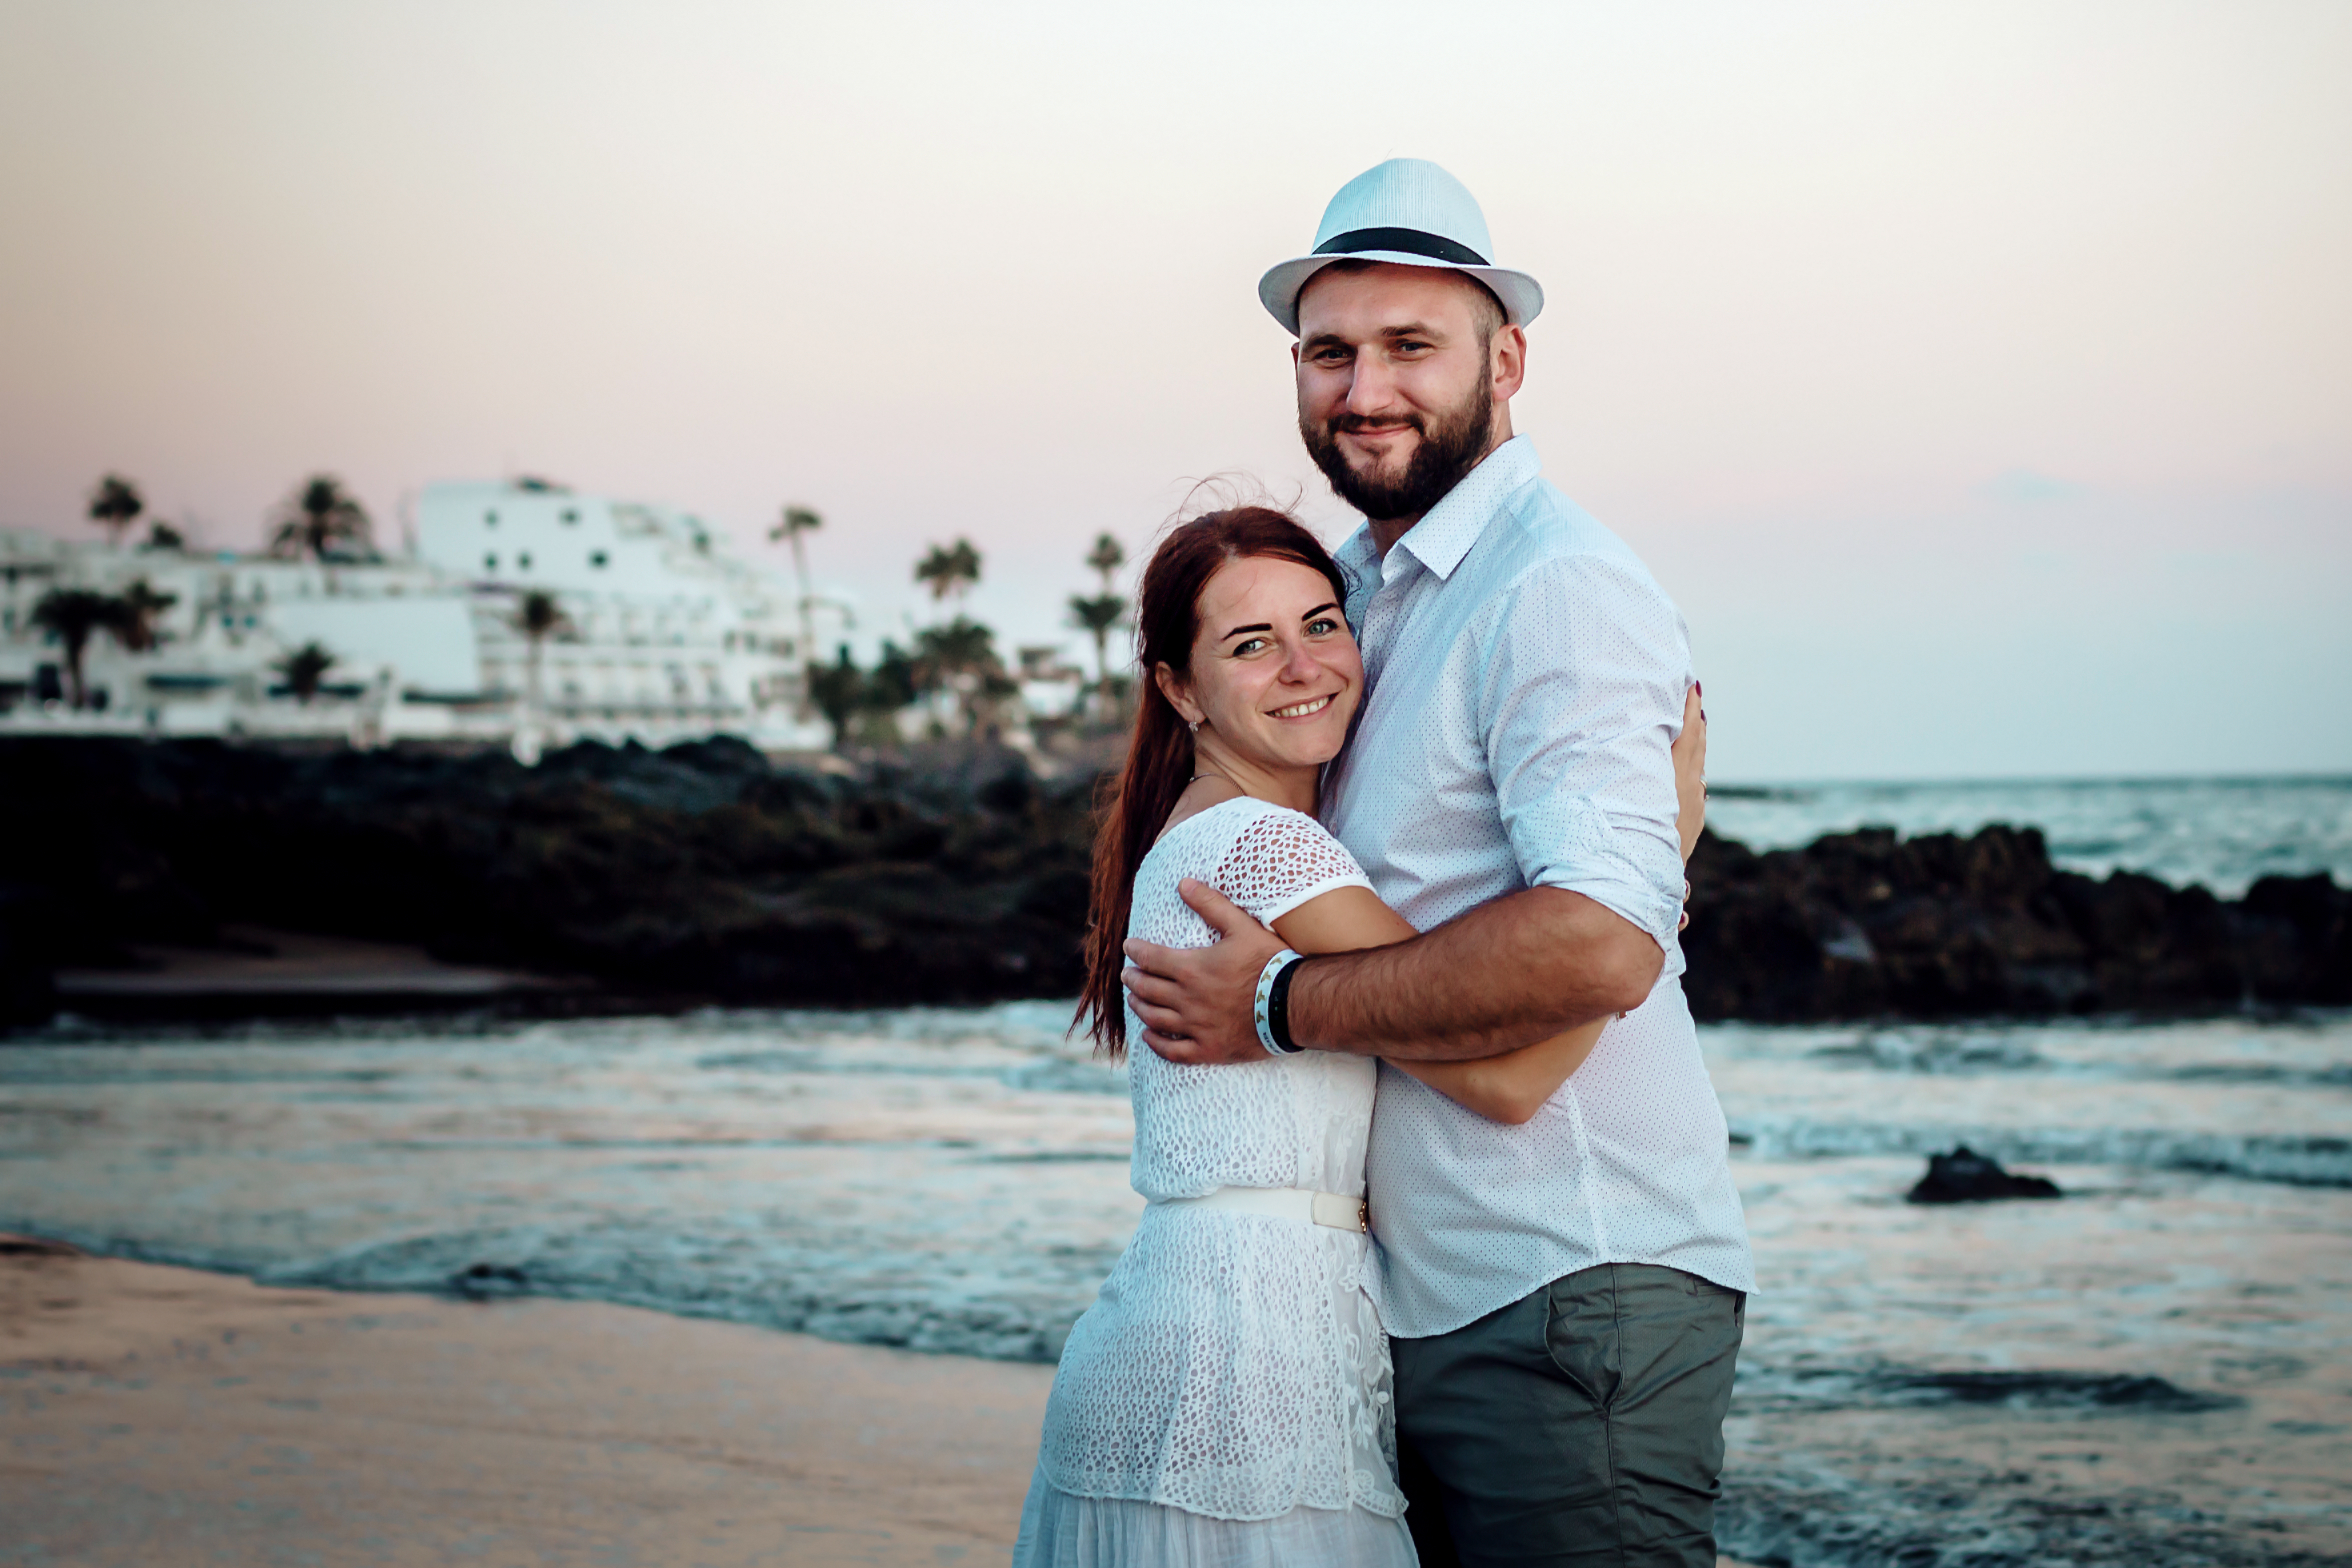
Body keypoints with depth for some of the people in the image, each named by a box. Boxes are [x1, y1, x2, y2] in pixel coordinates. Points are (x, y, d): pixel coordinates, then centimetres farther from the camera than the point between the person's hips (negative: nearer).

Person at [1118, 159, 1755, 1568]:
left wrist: (1284, 1006, -16)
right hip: (1423, 1299, 9)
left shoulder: (1558, 587, -13)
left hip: (1576, 1293, -9)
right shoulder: (1367, 587, 17)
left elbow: (1598, 944, -26)